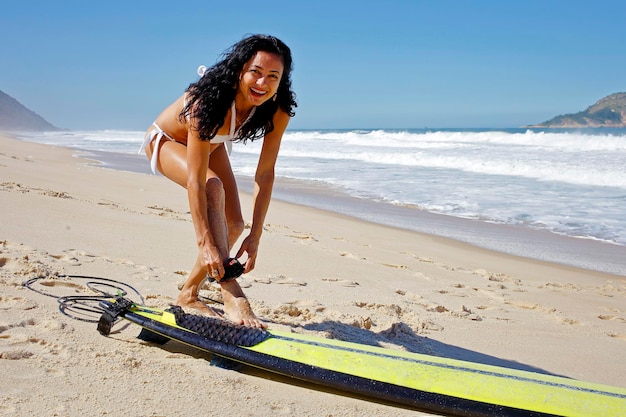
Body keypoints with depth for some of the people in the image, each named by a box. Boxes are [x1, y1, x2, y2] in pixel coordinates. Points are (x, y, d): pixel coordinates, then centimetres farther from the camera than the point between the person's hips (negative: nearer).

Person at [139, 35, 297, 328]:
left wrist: (254, 236, -30)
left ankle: (188, 295, 15)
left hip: (211, 144, 6)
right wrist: (206, 244, -47)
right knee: (213, 188, -34)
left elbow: (265, 174, -25)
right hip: (166, 142, -5)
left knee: (234, 225, -4)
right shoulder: (210, 99, -42)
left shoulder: (278, 111, -28)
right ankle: (231, 295, -33)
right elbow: (195, 181, -44)